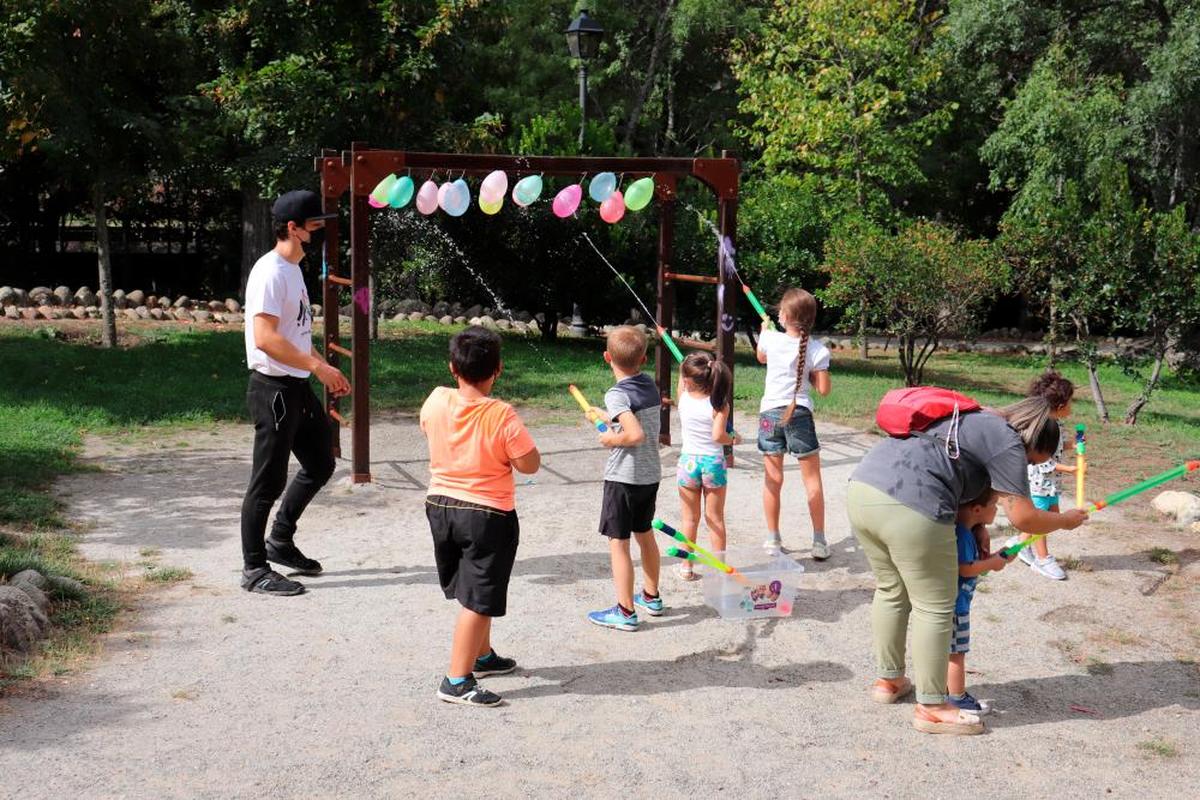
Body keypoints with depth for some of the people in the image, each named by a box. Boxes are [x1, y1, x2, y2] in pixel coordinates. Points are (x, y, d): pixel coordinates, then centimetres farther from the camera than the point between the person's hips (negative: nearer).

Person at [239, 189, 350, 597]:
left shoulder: (293, 270, 13)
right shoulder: (270, 272, -17)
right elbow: (265, 338, -26)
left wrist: (327, 369, 14)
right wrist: (318, 367, -23)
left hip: (298, 387, 10)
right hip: (273, 389, -10)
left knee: (320, 463, 19)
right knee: (268, 481, -1)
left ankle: (280, 541, 32)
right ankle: (255, 570, 11)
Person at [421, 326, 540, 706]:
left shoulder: (435, 401, -6)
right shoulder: (501, 415, -21)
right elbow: (530, 464, -13)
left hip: (440, 505, 6)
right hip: (488, 514, -6)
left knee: (470, 591, 22)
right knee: (479, 600, 0)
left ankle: (482, 655, 39)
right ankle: (457, 681, 0)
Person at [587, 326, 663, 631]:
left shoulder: (617, 394, -19)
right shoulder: (650, 386, 4)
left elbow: (636, 434, -30)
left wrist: (612, 439, -13)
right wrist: (606, 416, 23)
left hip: (624, 477, -8)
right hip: (651, 474, 8)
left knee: (618, 542, 1)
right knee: (644, 533, 22)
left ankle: (625, 612, 6)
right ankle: (651, 597, 36)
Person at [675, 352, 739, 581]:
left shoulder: (683, 398, -7)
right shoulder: (720, 405, -15)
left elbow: (681, 383, 15)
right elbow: (718, 436, -23)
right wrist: (733, 439, -4)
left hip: (688, 461, 2)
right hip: (713, 461, -2)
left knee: (689, 517, 13)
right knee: (715, 518, 9)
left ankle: (686, 566, 18)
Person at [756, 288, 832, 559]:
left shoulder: (771, 340, -5)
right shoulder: (818, 351, -8)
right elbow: (823, 389, -6)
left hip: (770, 412, 1)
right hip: (799, 414, -1)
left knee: (772, 478, 7)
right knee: (812, 478, 7)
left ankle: (773, 539, 13)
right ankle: (819, 541, 9)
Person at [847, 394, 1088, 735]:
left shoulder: (973, 419, 29)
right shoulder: (1007, 444, 4)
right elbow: (1023, 517, 2)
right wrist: (1066, 520, 19)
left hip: (861, 486, 9)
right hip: (910, 509, -9)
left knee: (890, 591, 25)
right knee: (935, 608, 5)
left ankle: (888, 680, 38)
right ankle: (931, 707, 15)